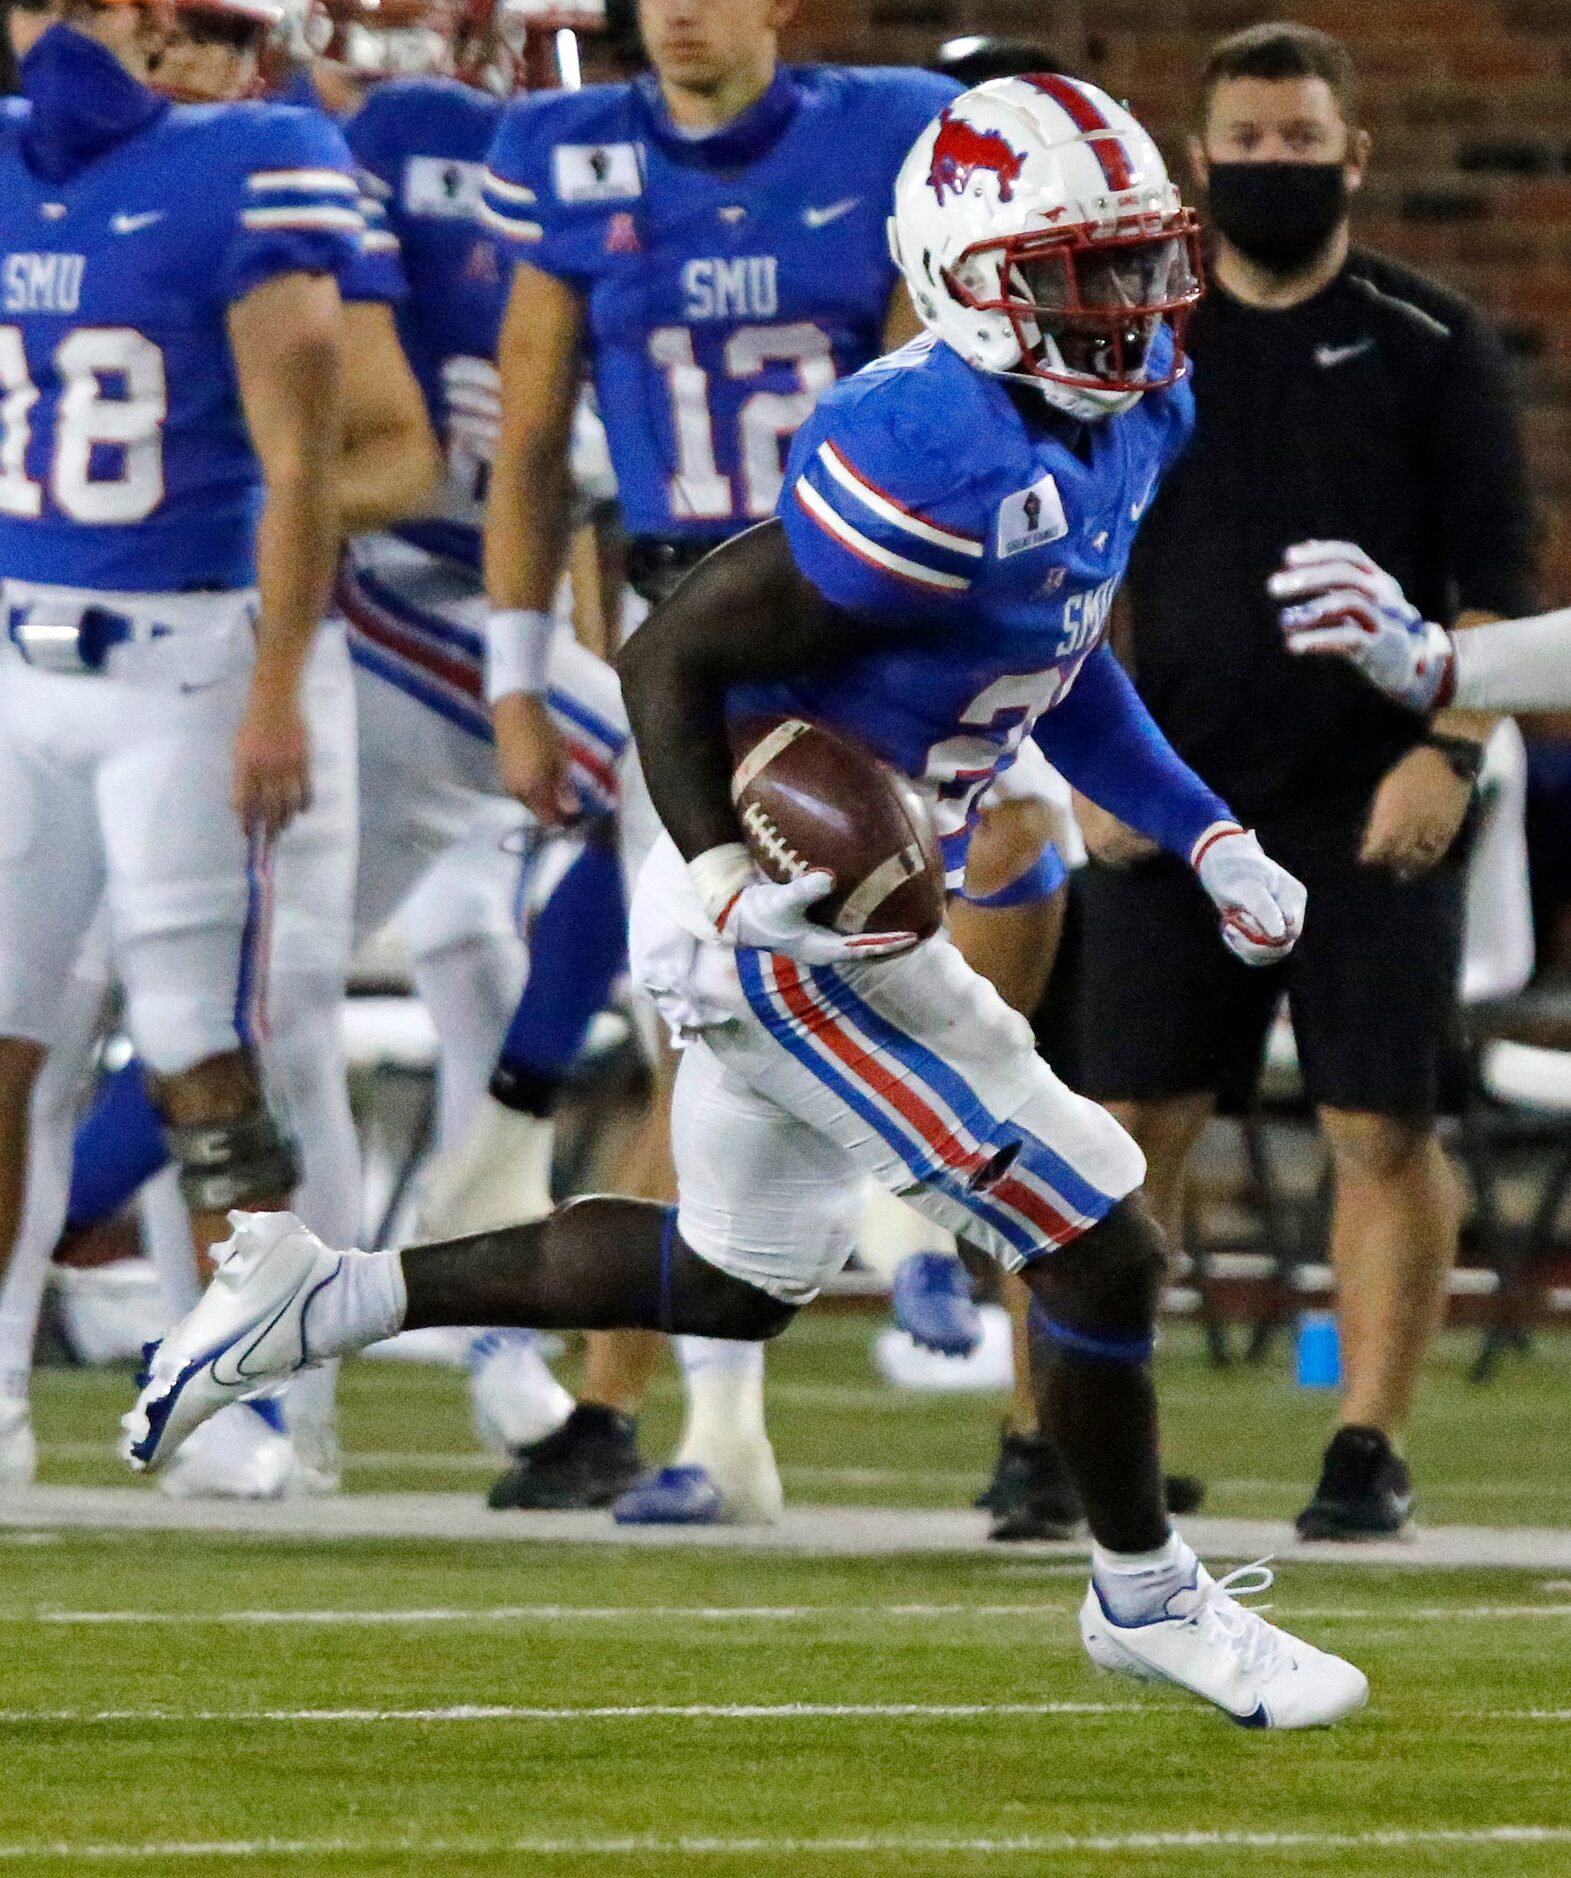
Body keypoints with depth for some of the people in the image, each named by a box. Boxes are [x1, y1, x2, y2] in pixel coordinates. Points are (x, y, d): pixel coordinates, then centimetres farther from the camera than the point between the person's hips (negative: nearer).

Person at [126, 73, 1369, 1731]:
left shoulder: (1125, 416, 3)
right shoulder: (935, 462, -27)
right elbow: (673, 656, -23)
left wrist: (1206, 838, 12)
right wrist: (727, 894, -32)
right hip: (790, 934, -10)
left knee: (734, 1283, 23)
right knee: (1098, 1247, -3)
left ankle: (328, 1296, 27)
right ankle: (1145, 1599, 18)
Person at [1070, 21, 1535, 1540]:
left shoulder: (1429, 348, 1)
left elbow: (1495, 583, -1)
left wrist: (1450, 750, -13)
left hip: (1373, 815, -2)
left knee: (1383, 1129, -4)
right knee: (1132, 1117, 0)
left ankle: (1370, 1448, 3)